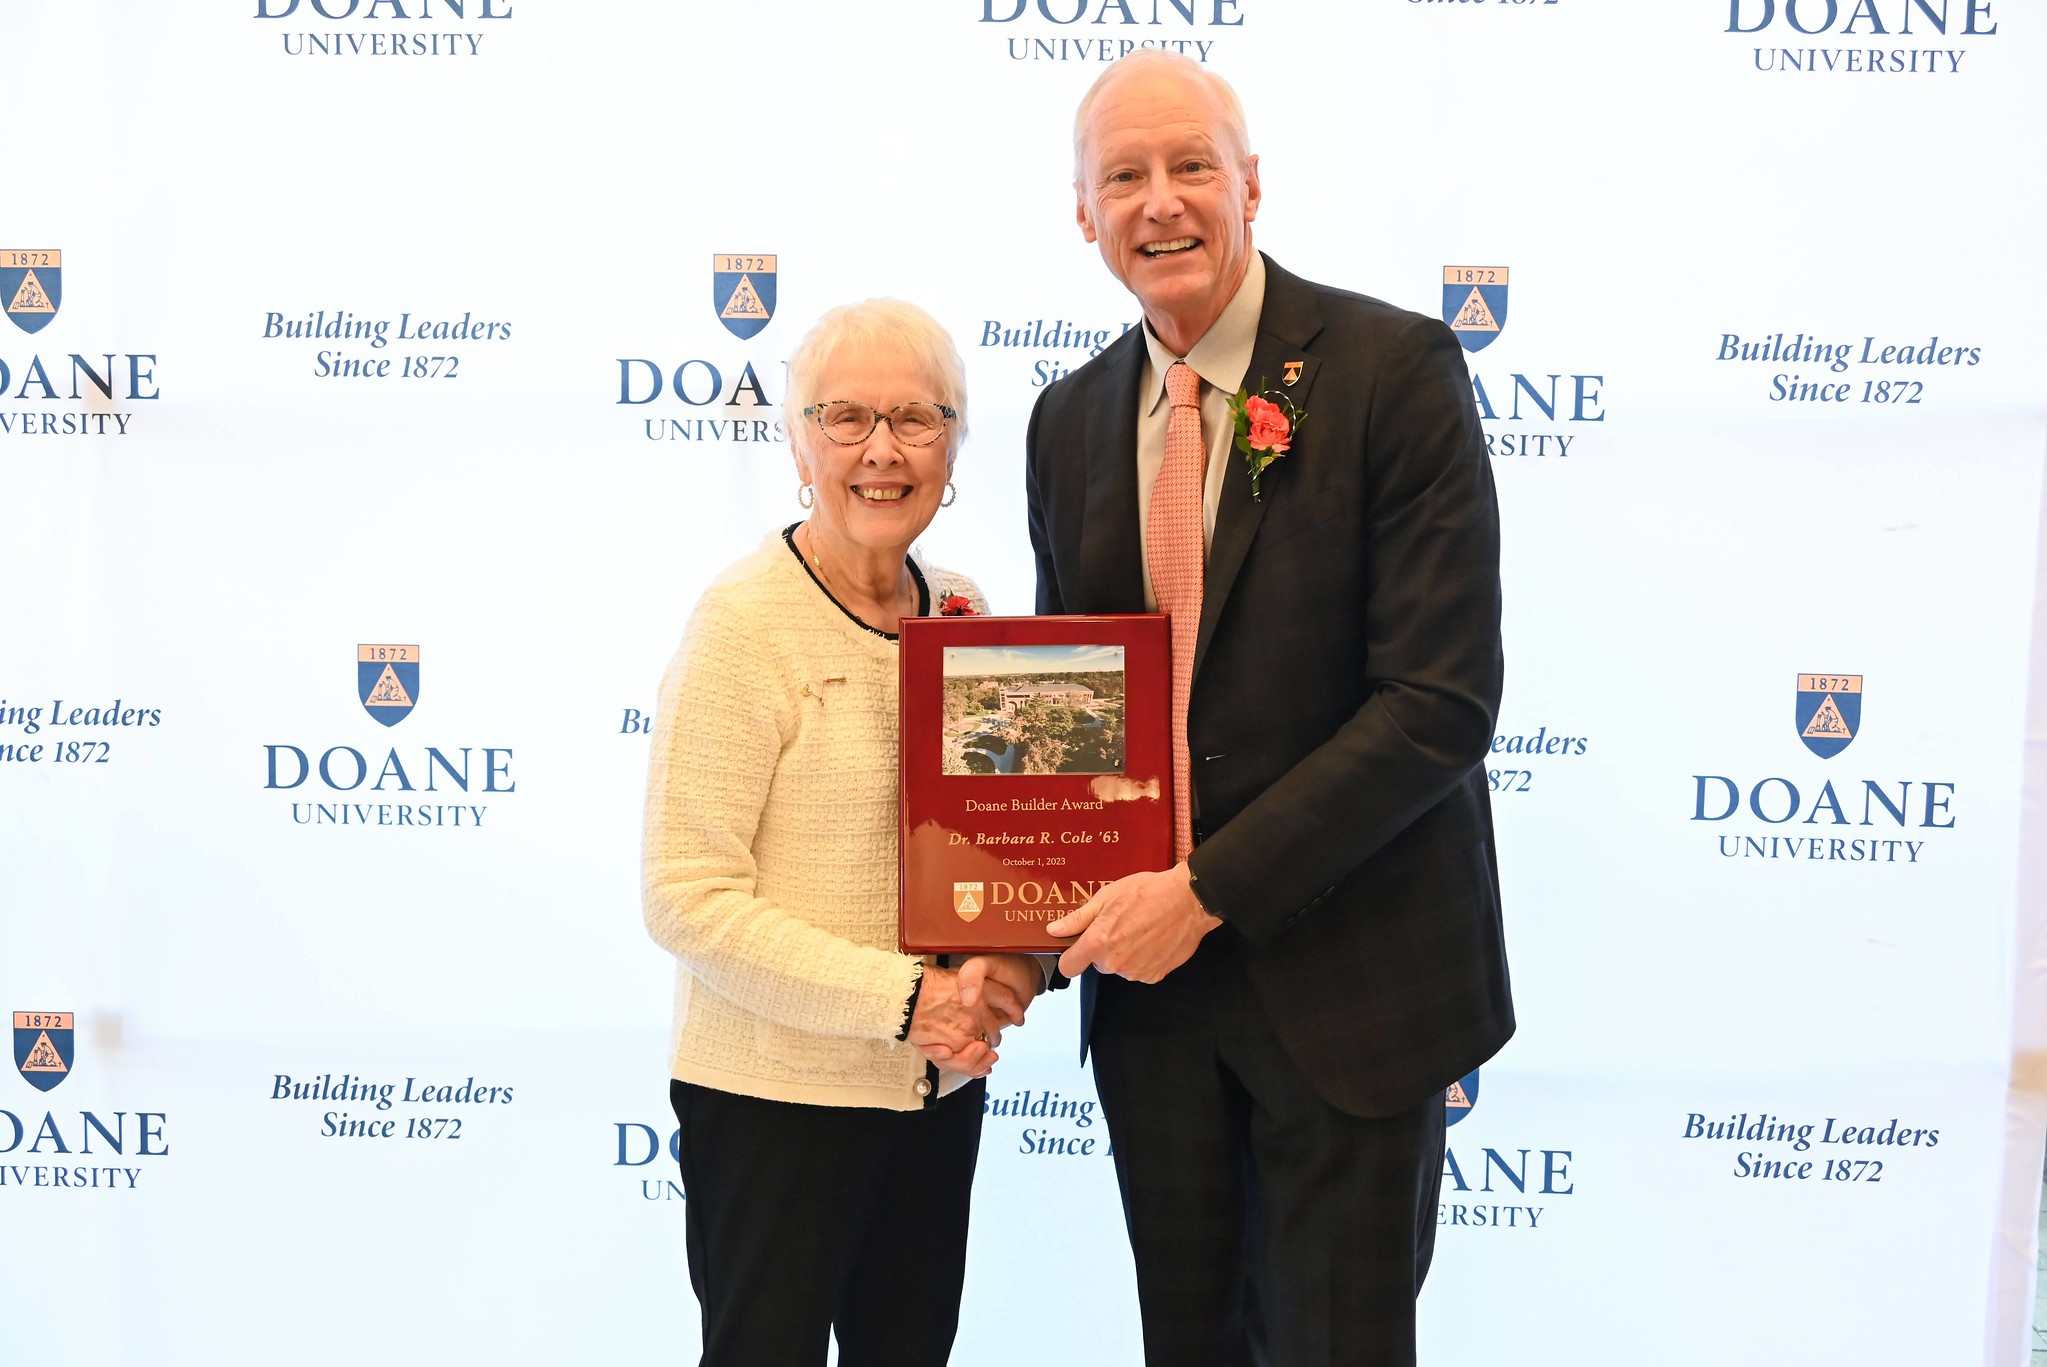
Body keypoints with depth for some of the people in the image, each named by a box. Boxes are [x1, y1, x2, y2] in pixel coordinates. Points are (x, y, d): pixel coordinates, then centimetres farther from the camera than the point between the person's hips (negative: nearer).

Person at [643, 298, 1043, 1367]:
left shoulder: (960, 608, 4)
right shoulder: (745, 624, -15)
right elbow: (687, 897, -18)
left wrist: (1008, 968, -5)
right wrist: (903, 997, -21)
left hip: (941, 1078, 6)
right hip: (776, 1090, -6)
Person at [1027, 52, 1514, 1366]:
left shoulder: (1396, 369, -12)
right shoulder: (1070, 418, 6)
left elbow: (1441, 701, -18)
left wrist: (1210, 890, -19)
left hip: (1348, 976, -5)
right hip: (1150, 973, 5)